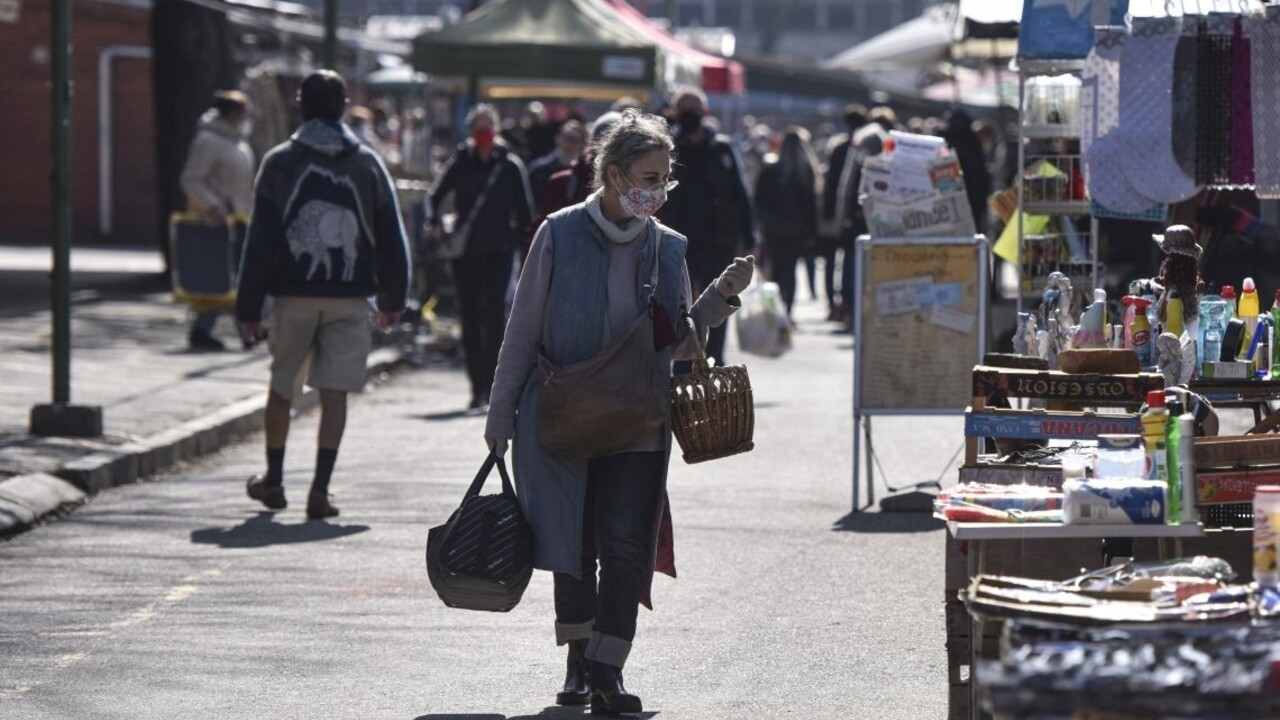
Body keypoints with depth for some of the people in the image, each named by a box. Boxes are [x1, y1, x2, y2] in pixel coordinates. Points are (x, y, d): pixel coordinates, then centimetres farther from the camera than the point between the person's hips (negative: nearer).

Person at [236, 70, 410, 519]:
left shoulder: (279, 162, -1)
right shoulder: (367, 165, 4)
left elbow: (260, 241, -3)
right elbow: (391, 238, 6)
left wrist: (249, 308, -1)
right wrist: (393, 299, 15)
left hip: (293, 296, 0)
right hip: (349, 297, 0)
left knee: (282, 388, 15)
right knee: (335, 392, 0)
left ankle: (273, 481, 24)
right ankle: (320, 491, -7)